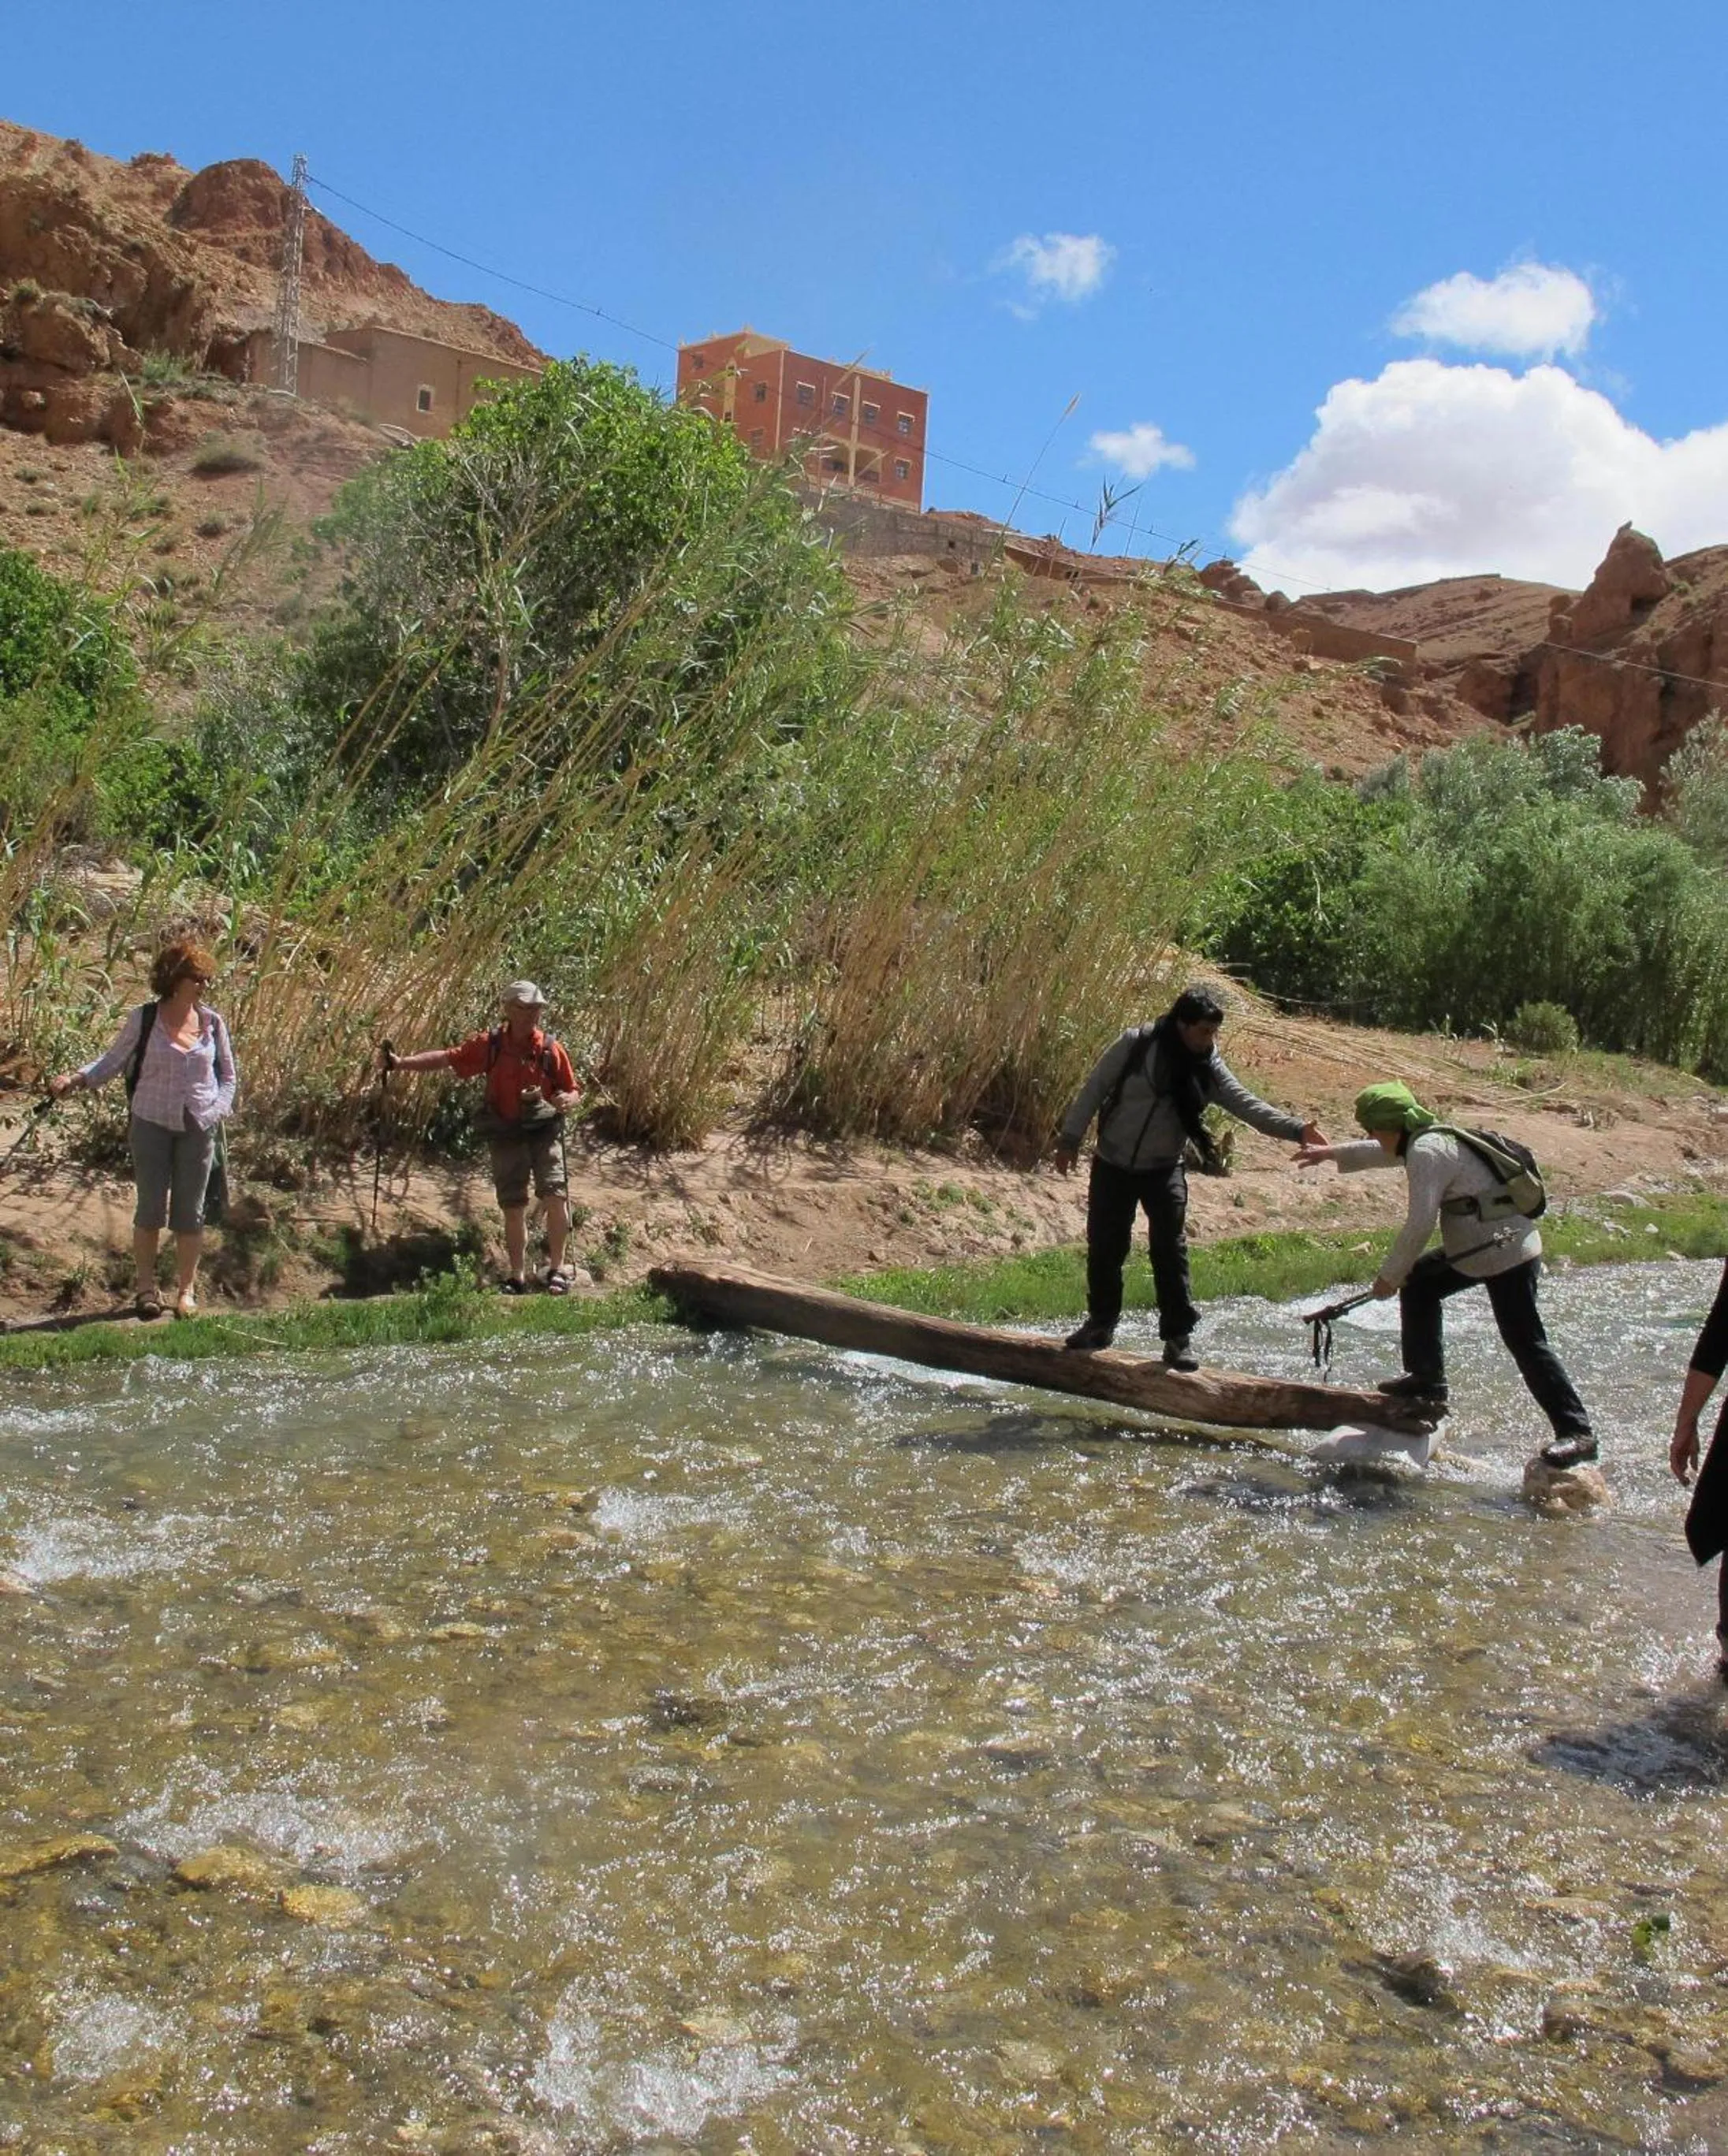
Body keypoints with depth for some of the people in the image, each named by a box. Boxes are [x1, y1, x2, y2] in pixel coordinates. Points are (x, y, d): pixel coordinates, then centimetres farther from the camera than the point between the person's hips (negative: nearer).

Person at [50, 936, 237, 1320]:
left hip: (198, 1129, 2)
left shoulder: (212, 1022, 1)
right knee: (151, 1208, 4)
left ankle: (186, 1290, 17)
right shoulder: (144, 1019, -5)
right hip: (152, 1125, -2)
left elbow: (228, 1076, 10)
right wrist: (74, 1079, -13)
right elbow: (113, 1061, 1)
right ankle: (146, 1287, 17)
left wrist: (218, 1111, -4)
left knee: (190, 1211, 7)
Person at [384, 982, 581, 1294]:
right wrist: (401, 1063, -8)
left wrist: (567, 1100, -18)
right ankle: (517, 1277, 20)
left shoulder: (551, 1049, -3)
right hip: (506, 1135, 2)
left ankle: (557, 1269, -7)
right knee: (513, 1207, 7)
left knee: (554, 1194, -19)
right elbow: (446, 1058, -1)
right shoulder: (490, 1045, -1)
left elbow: (573, 1090, 5)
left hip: (544, 1131, -1)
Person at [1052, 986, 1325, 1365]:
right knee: (1104, 1247, 8)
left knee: (1171, 1250, -8)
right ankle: (1101, 1323, 26)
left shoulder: (1208, 1066, -6)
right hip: (1112, 1166, -1)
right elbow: (1095, 1089, -6)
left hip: (1163, 1170, 1)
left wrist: (1298, 1129, -27)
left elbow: (1246, 1105, -14)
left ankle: (1179, 1335, 1)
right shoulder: (1135, 1045, -14)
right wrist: (1070, 1138, -6)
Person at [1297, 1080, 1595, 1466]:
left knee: (1526, 1344, -10)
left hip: (1507, 1254, -11)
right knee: (1418, 1283, 19)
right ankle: (1427, 1381, 25)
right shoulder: (1429, 1138, 12)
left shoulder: (1426, 1151, -18)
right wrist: (1332, 1153, 41)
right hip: (1478, 1249, 11)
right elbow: (1383, 1153, 33)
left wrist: (1390, 1275, -10)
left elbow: (1419, 1224, -21)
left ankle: (1576, 1433, -7)